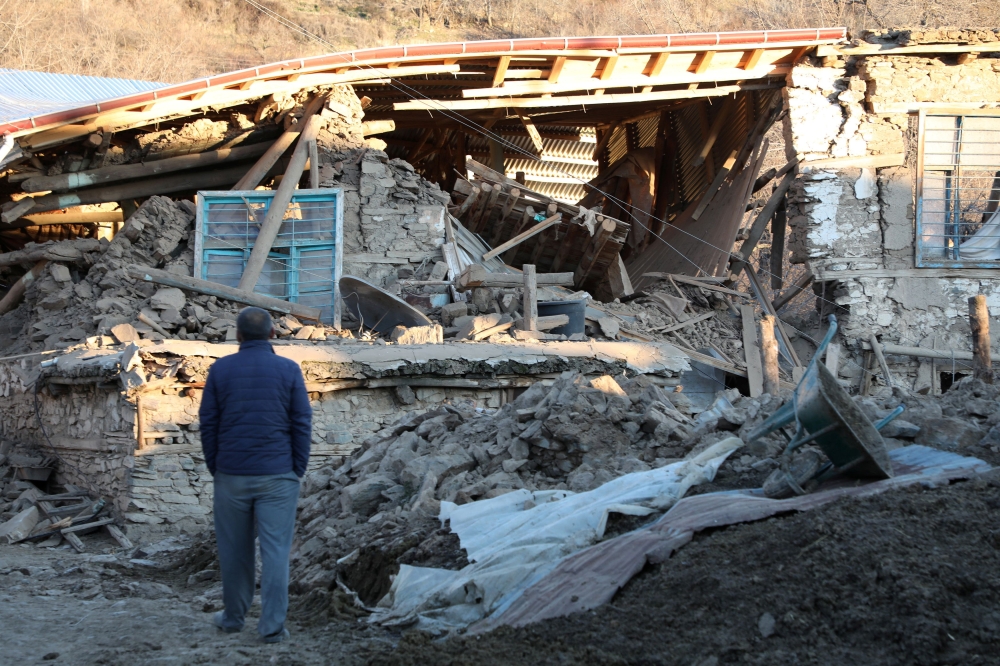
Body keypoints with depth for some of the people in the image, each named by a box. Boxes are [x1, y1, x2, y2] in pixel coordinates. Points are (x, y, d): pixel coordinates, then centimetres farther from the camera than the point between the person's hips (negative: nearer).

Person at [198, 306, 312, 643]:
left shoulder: (220, 369, 1)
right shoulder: (288, 370, -2)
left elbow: (208, 423, 3)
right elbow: (302, 423, -2)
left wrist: (214, 467, 12)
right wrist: (298, 470, 6)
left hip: (232, 475, 1)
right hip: (277, 476, -1)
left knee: (235, 549, 13)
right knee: (275, 550, 0)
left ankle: (233, 616, 25)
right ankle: (273, 625, -2)